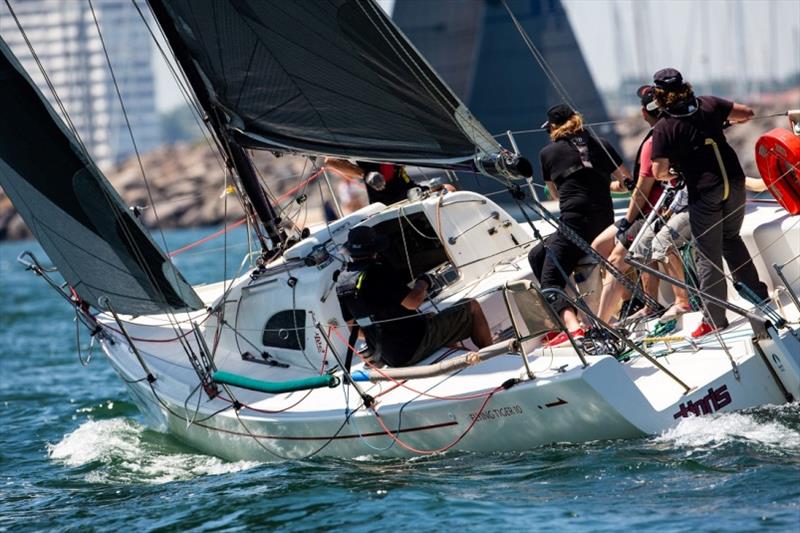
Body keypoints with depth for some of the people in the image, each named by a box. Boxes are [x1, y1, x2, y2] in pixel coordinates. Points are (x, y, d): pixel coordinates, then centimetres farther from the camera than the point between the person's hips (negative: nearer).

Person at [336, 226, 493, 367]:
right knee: (472, 307, 5)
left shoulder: (341, 282, 2)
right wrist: (422, 284, -5)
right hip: (413, 346, -8)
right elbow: (412, 302, -26)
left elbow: (352, 324, 14)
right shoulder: (377, 272, -22)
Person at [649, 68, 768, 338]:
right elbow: (746, 113, 10)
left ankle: (715, 318, 7)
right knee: (732, 239, 26)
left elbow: (659, 171, -15)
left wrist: (669, 175, 8)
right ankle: (758, 293, 28)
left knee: (708, 255, 4)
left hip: (704, 193, -5)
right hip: (734, 183, 5)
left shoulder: (663, 129, -11)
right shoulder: (709, 105, 1)